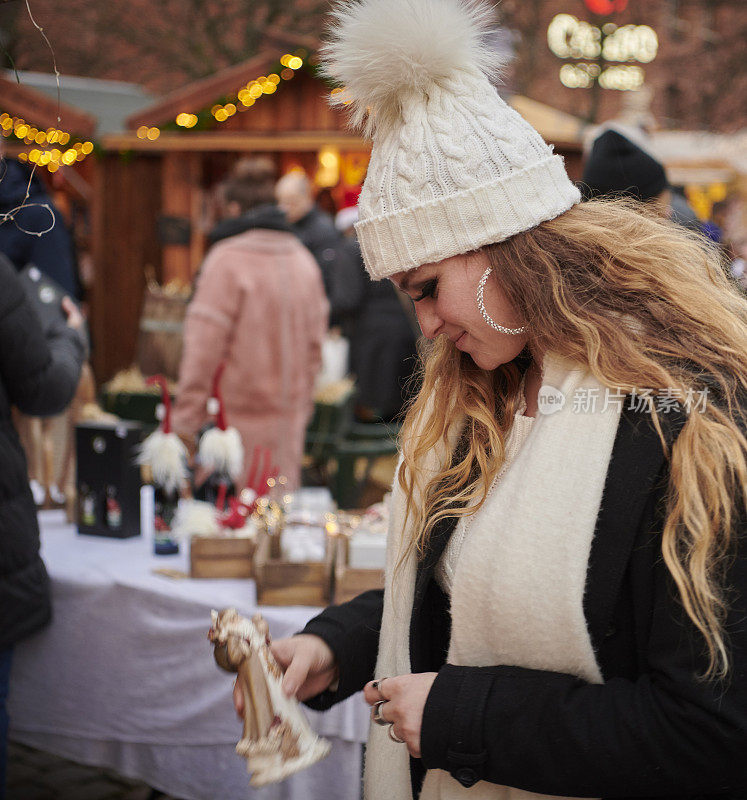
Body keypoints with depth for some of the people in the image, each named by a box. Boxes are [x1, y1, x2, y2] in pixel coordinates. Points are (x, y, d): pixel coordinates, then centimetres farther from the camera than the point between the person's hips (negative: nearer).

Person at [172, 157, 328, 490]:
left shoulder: (227, 260, -11)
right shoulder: (304, 259, 10)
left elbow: (204, 347, -13)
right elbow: (315, 342, 15)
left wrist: (184, 422, -8)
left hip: (240, 420, -6)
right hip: (291, 420, 6)